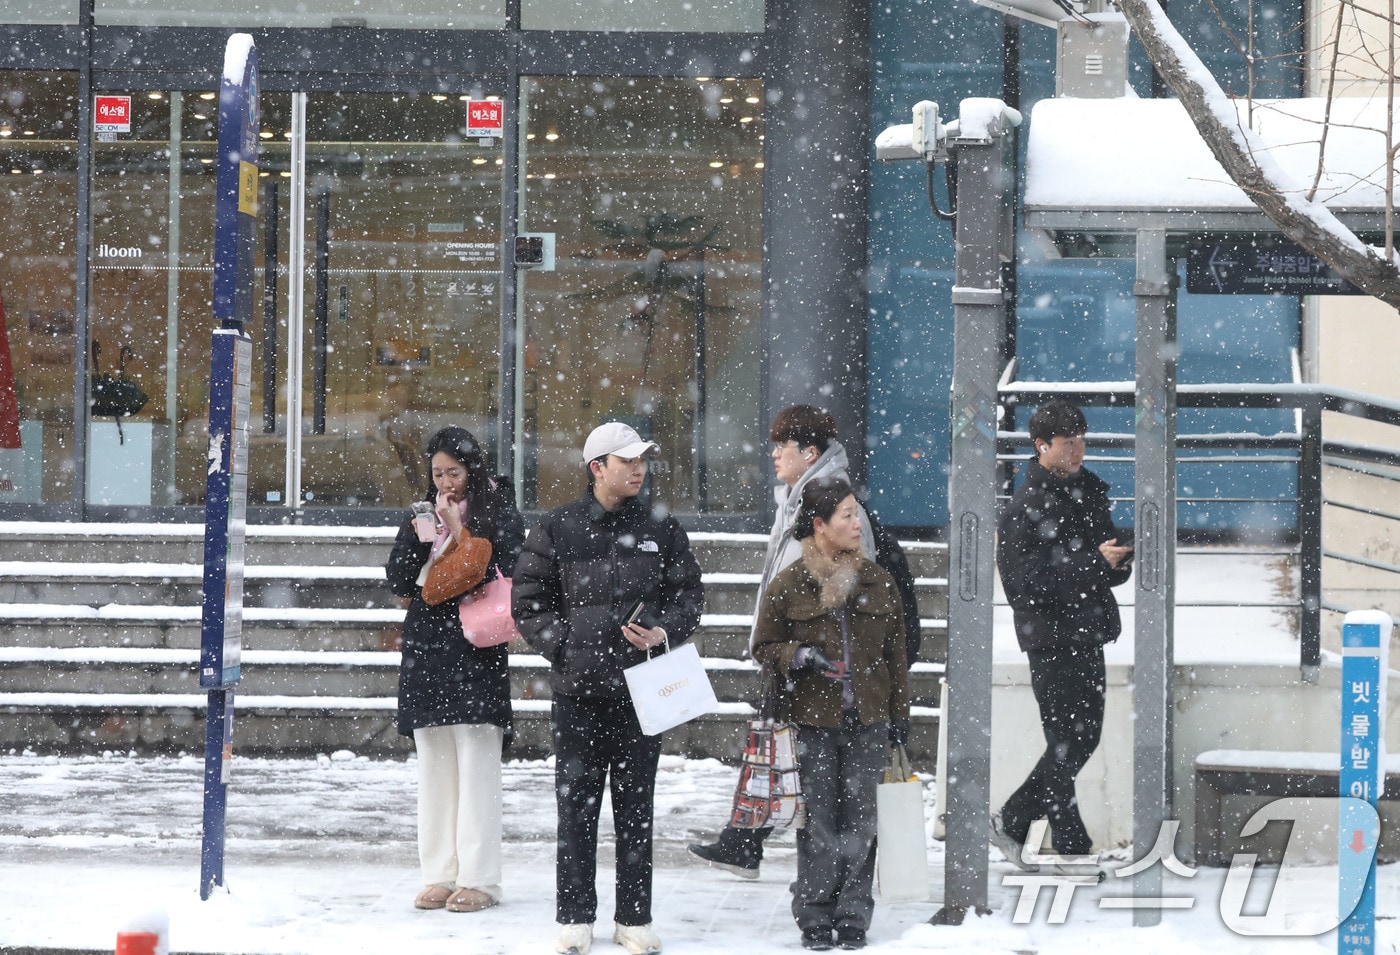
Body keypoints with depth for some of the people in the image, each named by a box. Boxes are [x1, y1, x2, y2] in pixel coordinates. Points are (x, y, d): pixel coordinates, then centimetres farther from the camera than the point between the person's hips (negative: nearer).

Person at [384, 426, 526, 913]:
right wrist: (420, 539, -8)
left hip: (476, 650, -5)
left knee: (476, 764, -7)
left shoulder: (501, 514, 2)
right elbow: (399, 582, 9)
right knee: (434, 764, 5)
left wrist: (456, 534, -8)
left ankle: (478, 878, -6)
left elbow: (507, 578, -7)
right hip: (427, 648, 5)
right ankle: (439, 874, 9)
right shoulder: (423, 515, 14)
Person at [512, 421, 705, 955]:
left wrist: (664, 632, -7)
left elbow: (688, 595, 12)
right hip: (577, 689, -1)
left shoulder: (661, 529, 8)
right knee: (577, 805, 2)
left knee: (636, 806, 6)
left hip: (640, 688, 2)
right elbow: (528, 601, 4)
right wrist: (563, 646, -7)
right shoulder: (557, 530, 2)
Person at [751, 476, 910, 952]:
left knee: (859, 820, 3)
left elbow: (895, 653, 13)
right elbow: (764, 648, 6)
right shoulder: (788, 586, -1)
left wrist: (899, 714, 12)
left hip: (867, 722, 2)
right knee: (818, 821, -2)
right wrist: (798, 658, -13)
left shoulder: (878, 581, 8)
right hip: (813, 722, -2)